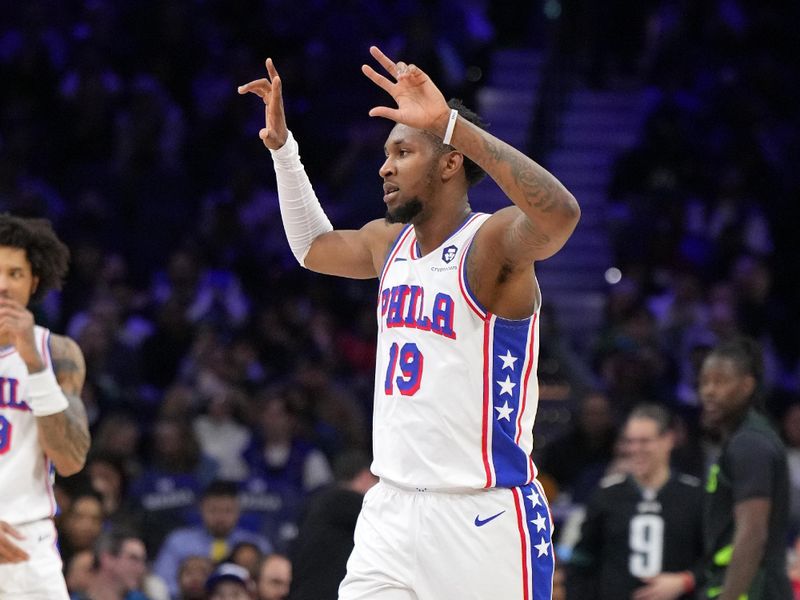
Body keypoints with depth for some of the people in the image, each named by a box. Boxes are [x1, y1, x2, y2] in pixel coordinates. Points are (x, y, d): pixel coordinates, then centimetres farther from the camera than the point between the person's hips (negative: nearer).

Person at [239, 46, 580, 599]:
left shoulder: (491, 243, -13)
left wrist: (449, 122, -41)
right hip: (393, 510, 7)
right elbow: (314, 246, 34)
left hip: (485, 517, -7)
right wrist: (282, 145, 24)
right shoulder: (388, 243, 12)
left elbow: (560, 215, -36)